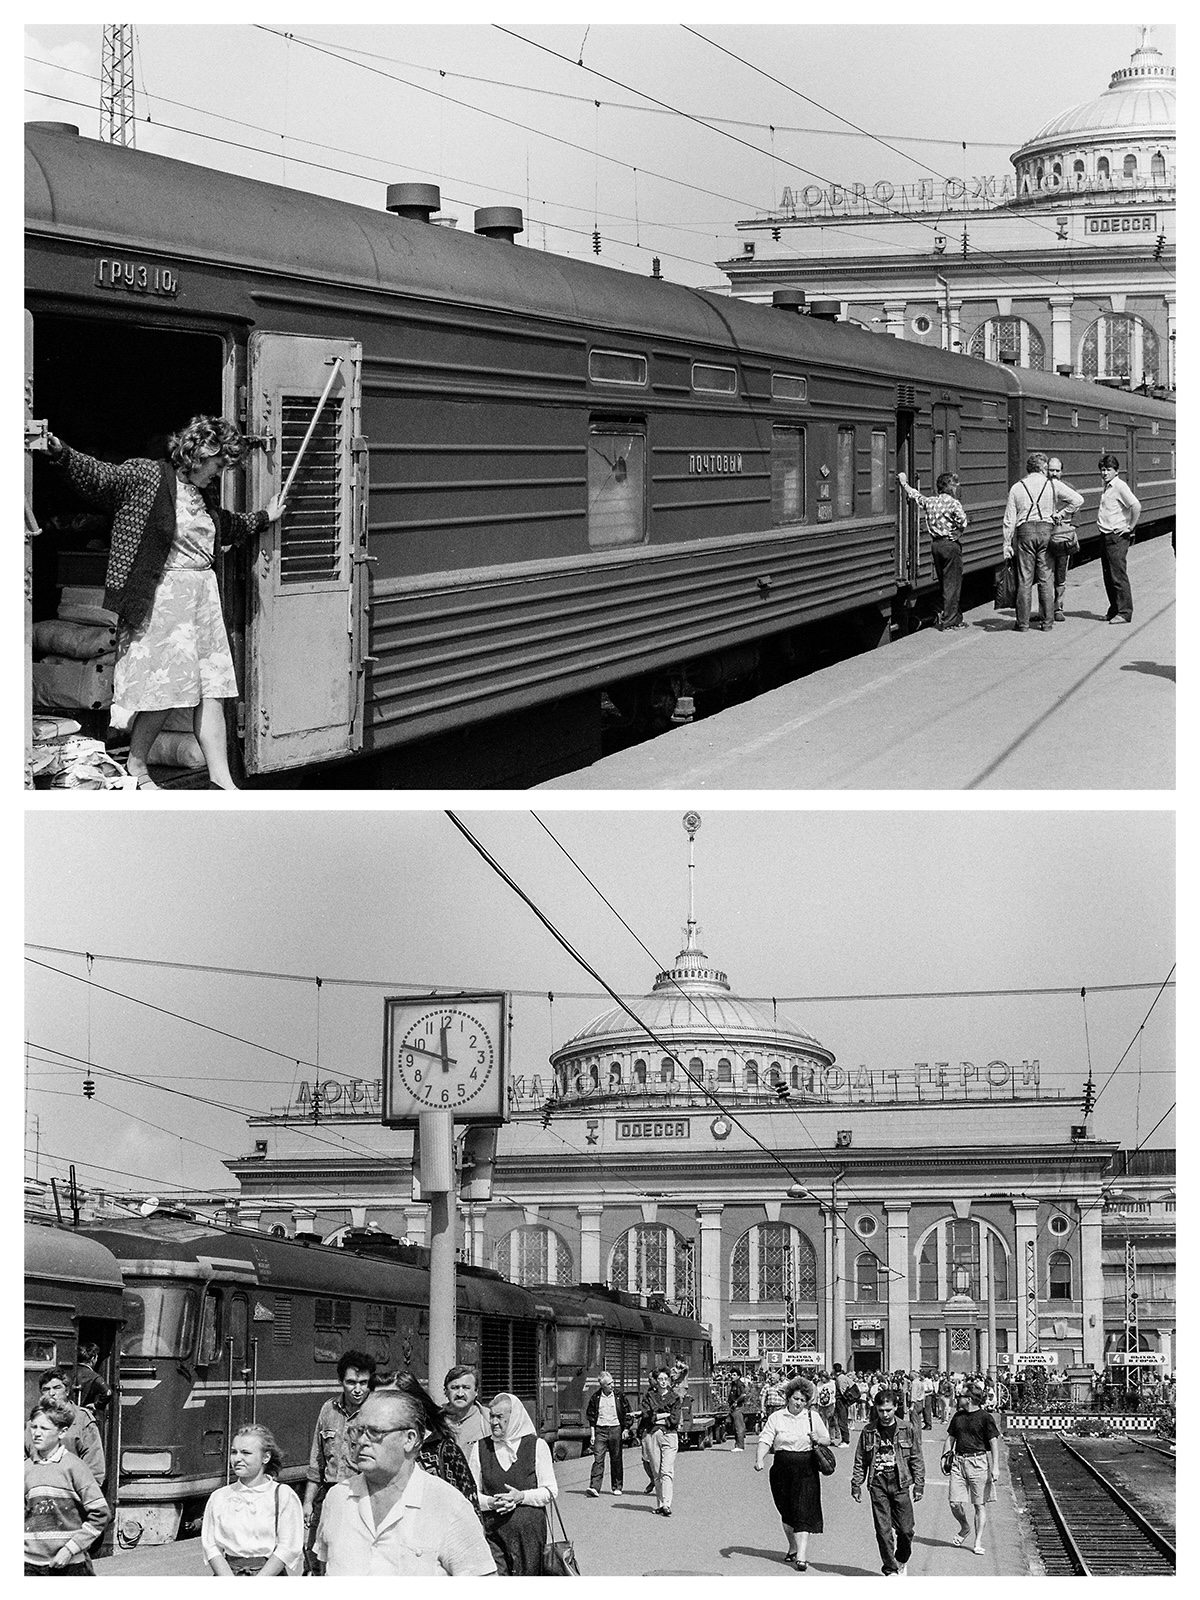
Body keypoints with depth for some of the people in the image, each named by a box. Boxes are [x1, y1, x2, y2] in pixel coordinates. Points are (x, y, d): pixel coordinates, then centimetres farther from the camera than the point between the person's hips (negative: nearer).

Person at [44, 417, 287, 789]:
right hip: (162, 600, -7)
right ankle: (136, 766, 13)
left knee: (210, 691, 3)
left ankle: (221, 777, 3)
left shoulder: (205, 494, 15)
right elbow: (97, 477, -15)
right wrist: (60, 452, -29)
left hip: (203, 597, 7)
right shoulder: (146, 477, -8)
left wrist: (265, 518, 45)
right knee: (165, 688, -5)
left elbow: (226, 526, 35)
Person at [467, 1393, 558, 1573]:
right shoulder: (480, 1448, 8)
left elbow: (551, 1491, 3)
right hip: (493, 1531, 1)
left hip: (529, 1531, -1)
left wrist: (522, 1497, -13)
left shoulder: (537, 1446, 3)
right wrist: (490, 1503, -12)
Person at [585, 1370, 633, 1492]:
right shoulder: (596, 1397, 2)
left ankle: (617, 1487, 16)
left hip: (615, 1430, 0)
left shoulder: (619, 1396, 1)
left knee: (616, 1460, 6)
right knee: (598, 1459, -9)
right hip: (600, 1430, 0)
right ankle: (594, 1487, -16)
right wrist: (592, 1434, 4)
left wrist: (626, 1430, -1)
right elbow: (590, 1416, 9)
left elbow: (627, 1414, 7)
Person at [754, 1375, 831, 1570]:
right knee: (786, 1512, 11)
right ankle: (793, 1547, 32)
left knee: (802, 1512, -10)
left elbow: (827, 1439, 14)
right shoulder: (776, 1417, 2)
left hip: (806, 1470, -1)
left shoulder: (813, 1417, 6)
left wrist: (818, 1440, -9)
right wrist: (760, 1459, -22)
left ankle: (802, 1556, -13)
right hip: (782, 1469, 1)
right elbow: (765, 1440, -6)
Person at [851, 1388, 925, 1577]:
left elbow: (917, 1459, 5)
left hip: (901, 1484, -1)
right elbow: (860, 1461, 12)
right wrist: (856, 1484, 8)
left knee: (905, 1529, -1)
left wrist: (919, 1484, 2)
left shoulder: (908, 1428, 1)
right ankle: (891, 1570, 5)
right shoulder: (868, 1432, 4)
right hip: (878, 1484, 1)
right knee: (883, 1530, -3)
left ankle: (902, 1562, 25)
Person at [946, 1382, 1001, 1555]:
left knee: (980, 1504, -1)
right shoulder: (958, 1416, 12)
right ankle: (964, 1527, 27)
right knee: (955, 1503, -2)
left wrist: (995, 1467, -12)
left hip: (978, 1461, -5)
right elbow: (950, 1438, 23)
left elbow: (994, 1443, -6)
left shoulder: (985, 1418, -5)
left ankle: (978, 1542, 5)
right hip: (959, 1461, 5)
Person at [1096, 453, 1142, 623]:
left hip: (1117, 537, -9)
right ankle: (1114, 610, 19)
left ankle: (1124, 613, -7)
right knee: (1108, 576, 11)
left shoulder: (1120, 486, -13)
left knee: (1118, 575, -9)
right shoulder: (1106, 487, 15)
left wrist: (1130, 527, -17)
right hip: (1105, 537, 9)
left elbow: (1136, 506, -23)